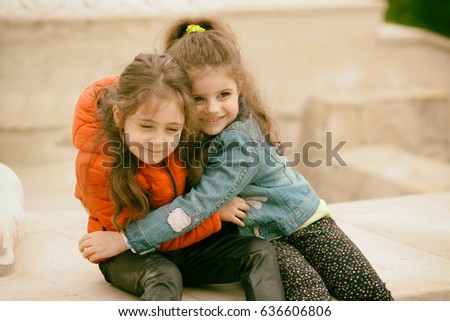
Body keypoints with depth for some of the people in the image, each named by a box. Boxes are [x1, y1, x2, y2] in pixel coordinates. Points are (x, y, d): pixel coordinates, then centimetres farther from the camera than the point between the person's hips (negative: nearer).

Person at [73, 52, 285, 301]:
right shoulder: (96, 164, -28)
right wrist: (215, 214, -19)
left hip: (188, 243, 6)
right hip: (129, 257, -5)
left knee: (260, 252, -16)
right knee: (163, 276, -39)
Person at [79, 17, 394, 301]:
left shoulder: (242, 141, -30)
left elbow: (199, 205, -33)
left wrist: (126, 239, -33)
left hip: (303, 221, -3)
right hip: (256, 236, 3)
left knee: (371, 292, -13)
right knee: (307, 288, -24)